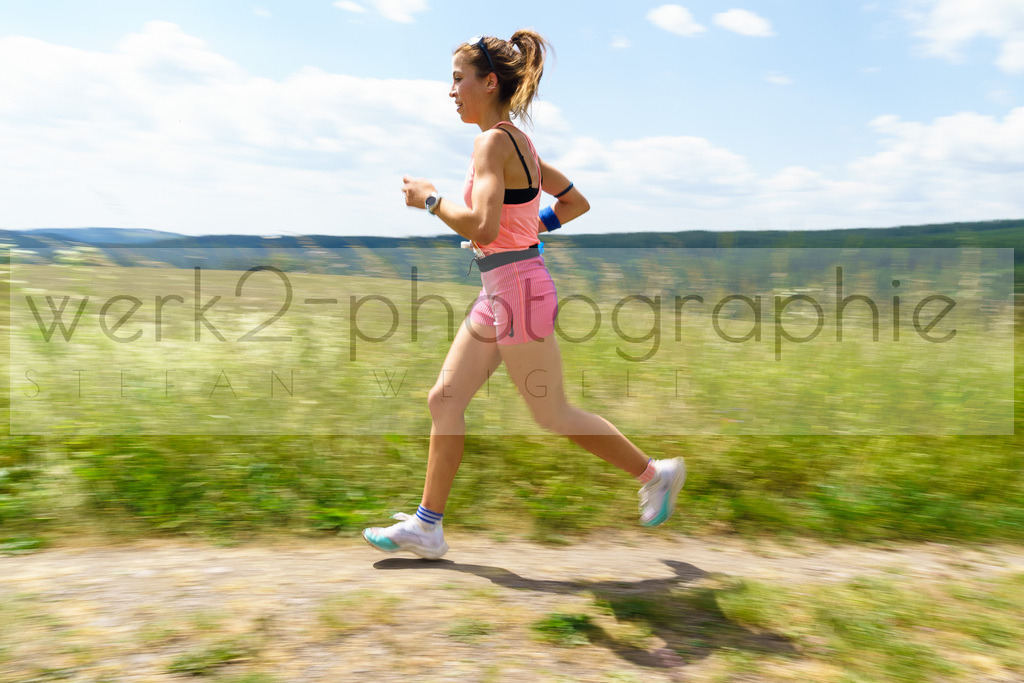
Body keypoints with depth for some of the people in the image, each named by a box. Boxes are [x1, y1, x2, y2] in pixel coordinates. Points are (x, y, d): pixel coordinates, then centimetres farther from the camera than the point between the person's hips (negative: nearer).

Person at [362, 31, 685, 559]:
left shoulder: (493, 142, -14)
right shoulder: (519, 141, 14)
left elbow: (482, 228, -27)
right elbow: (577, 202, 20)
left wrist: (429, 198, -13)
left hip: (517, 288, -10)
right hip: (499, 292, 10)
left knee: (552, 416, 3)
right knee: (444, 399, 9)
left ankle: (655, 472, 21)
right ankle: (427, 526, 17)